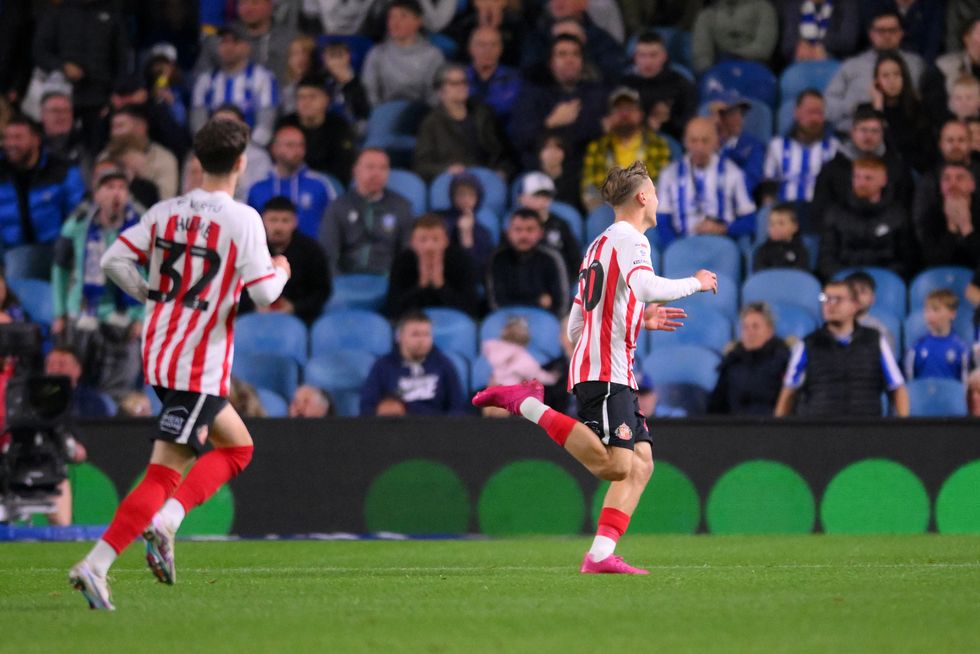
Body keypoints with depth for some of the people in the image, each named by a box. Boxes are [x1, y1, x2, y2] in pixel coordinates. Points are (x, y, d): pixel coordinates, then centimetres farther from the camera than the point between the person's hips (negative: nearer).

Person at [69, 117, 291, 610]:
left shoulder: (165, 212, 5)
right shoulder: (243, 220, -12)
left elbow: (114, 260, 1)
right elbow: (263, 293, -16)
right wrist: (280, 271, 6)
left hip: (158, 353, 7)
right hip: (201, 365, -7)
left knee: (237, 445, 23)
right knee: (164, 474, -5)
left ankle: (166, 519, 6)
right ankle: (94, 566, -13)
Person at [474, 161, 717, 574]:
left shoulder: (599, 245, 26)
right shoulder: (628, 238, -3)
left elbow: (575, 328, 27)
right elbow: (645, 286, -24)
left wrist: (641, 320, 29)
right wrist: (695, 283, -6)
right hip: (606, 372, -10)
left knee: (641, 464, 4)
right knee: (615, 464, -21)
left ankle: (600, 555, -6)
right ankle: (529, 405, -15)